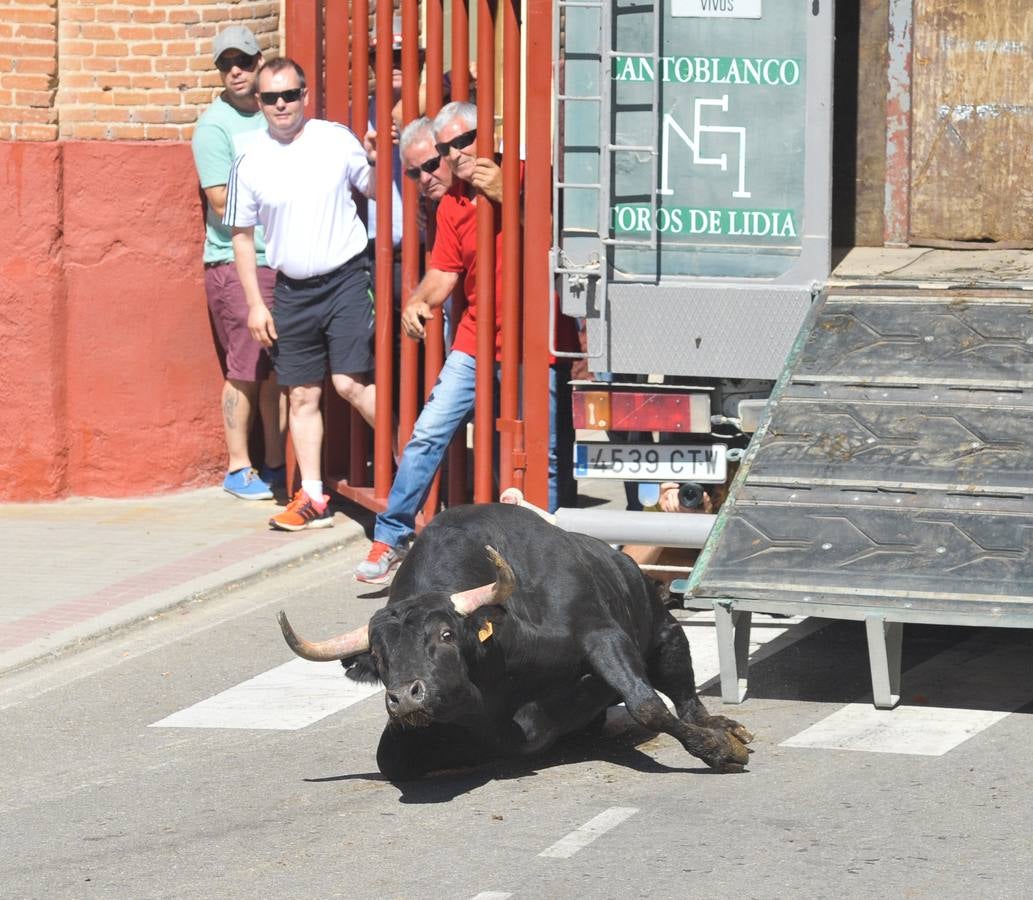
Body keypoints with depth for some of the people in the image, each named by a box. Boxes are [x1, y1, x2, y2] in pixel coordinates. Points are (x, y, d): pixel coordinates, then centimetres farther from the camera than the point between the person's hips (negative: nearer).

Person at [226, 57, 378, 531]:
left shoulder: (336, 139, -3)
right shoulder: (250, 164, 1)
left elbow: (372, 186, 10)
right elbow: (242, 236, 7)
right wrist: (255, 303, 3)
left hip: (344, 278, -3)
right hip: (292, 290, 3)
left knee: (351, 382, -13)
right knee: (302, 395, 6)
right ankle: (312, 498, 12)